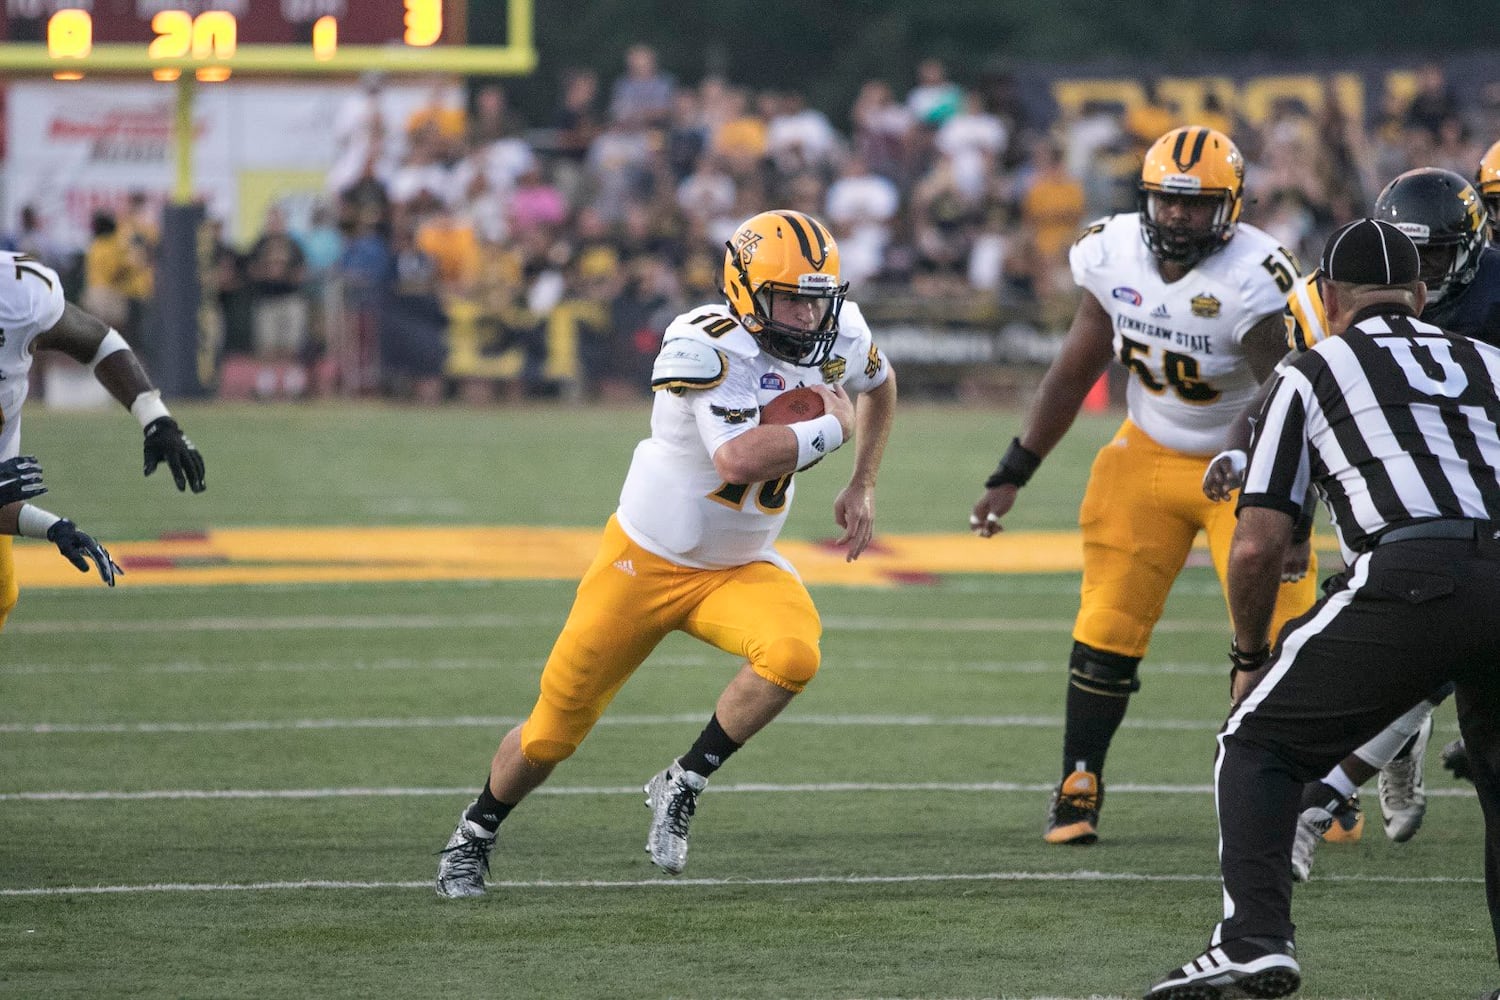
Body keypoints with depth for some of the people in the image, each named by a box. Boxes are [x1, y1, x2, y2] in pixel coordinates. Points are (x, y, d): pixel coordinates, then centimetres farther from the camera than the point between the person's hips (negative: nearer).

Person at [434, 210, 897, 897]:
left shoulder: (839, 338, -7)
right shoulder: (707, 348, -28)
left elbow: (879, 383, 19)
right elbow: (738, 460, -42)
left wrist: (862, 485, 11)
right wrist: (831, 428, -30)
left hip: (739, 570, 4)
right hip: (648, 560, -4)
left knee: (793, 654, -30)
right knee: (556, 729, 6)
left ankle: (683, 787, -10)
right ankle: (476, 834, 36)